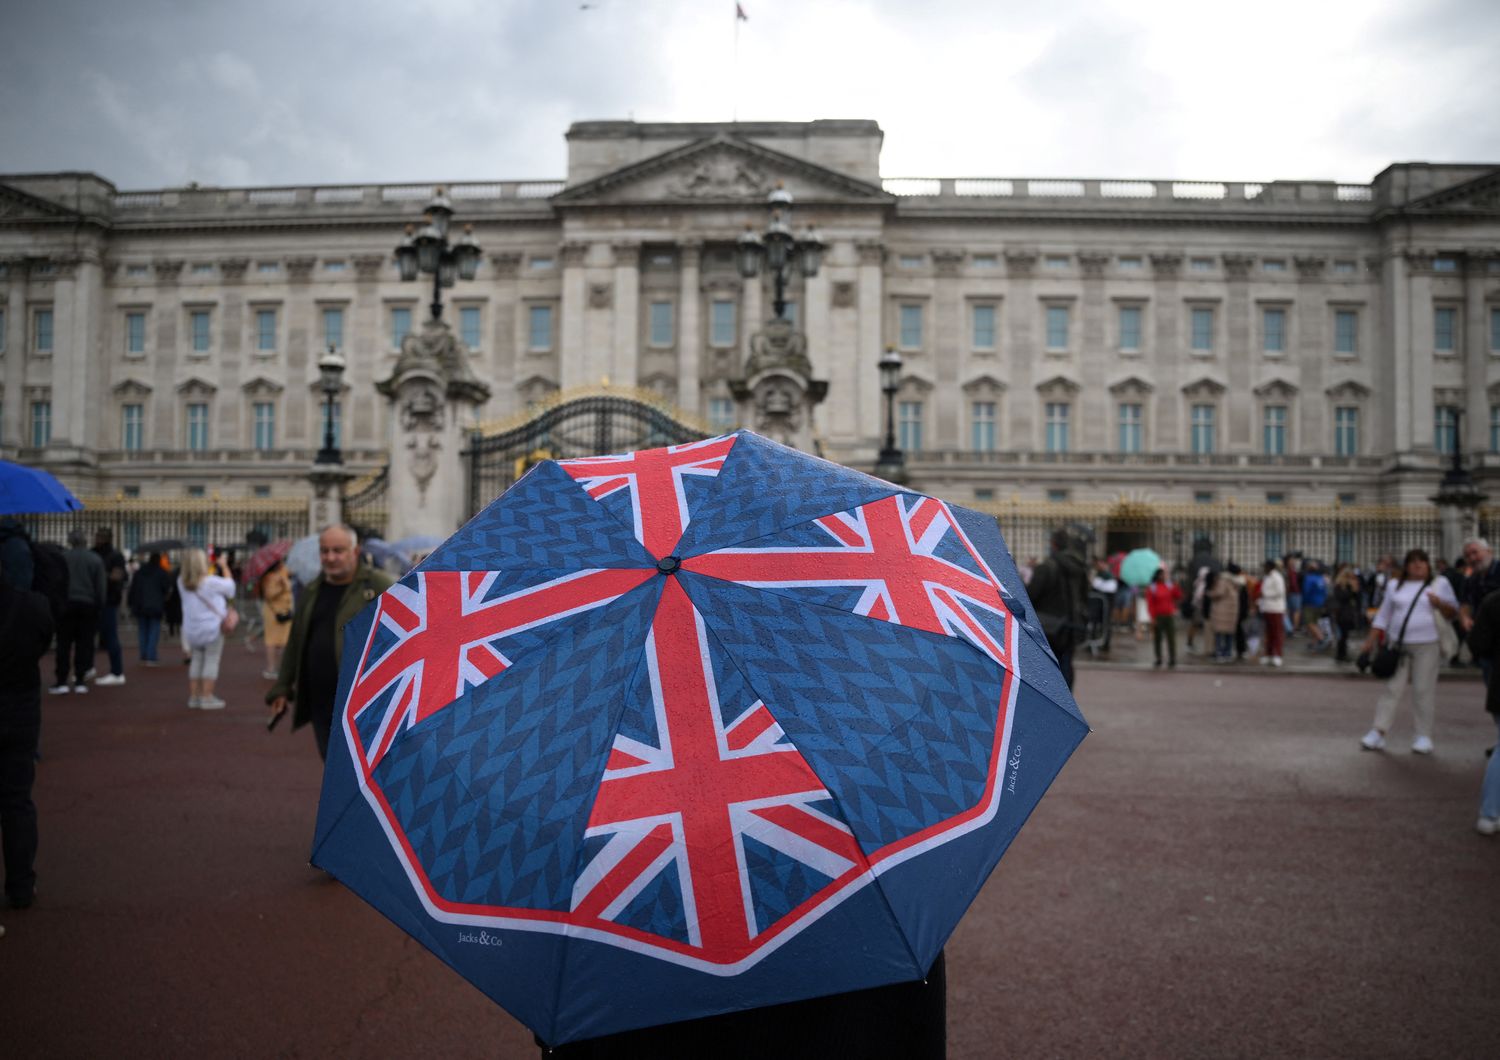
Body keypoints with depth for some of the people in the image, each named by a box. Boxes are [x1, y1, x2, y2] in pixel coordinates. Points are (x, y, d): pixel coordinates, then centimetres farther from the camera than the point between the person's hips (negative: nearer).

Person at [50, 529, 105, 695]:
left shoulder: (62, 558, 0)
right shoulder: (96, 560, 0)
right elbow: (100, 588, -1)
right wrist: (100, 607, 6)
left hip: (67, 604, 0)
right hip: (88, 605, 0)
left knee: (64, 644, 4)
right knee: (84, 644, 4)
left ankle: (61, 682, 0)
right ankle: (80, 681, 2)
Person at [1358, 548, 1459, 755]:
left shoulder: (1439, 584, 7)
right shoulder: (1395, 586, 13)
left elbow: (1453, 612, 7)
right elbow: (1383, 616, 14)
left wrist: (1439, 603, -14)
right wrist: (1370, 641, 8)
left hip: (1426, 645, -2)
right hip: (1397, 645, 2)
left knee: (1423, 690, -2)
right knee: (1392, 688, -2)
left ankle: (1424, 736, 5)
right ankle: (1378, 733, -4)